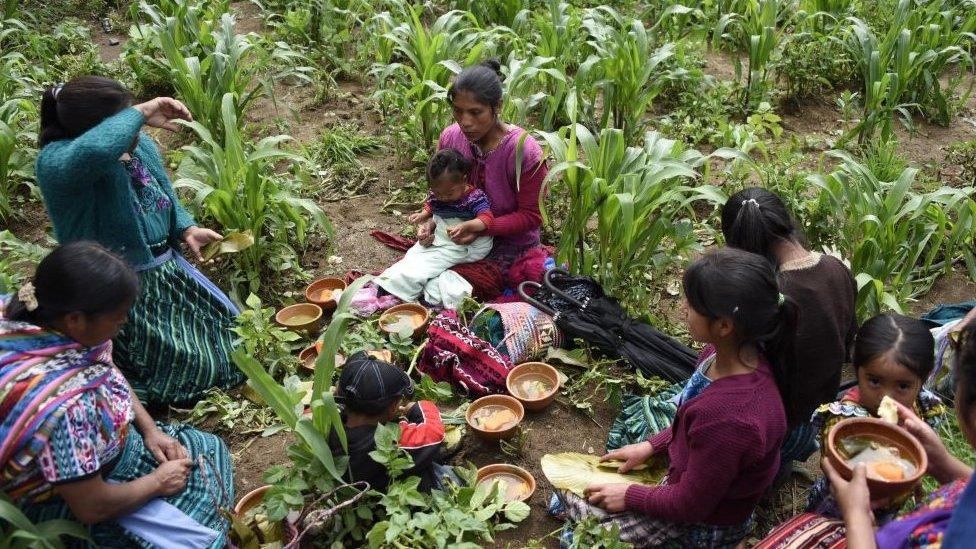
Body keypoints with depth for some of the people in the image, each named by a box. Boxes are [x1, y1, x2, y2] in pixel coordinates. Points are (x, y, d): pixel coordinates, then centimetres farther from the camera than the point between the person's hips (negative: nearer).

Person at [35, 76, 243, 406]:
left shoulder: (140, 146, 0)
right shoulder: (55, 161, -24)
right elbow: (93, 150, -50)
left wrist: (187, 230, -4)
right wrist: (141, 113, -36)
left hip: (167, 270, 8)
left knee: (226, 329, 14)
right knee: (193, 363, -7)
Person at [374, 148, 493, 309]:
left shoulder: (476, 197, -17)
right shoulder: (435, 196, 2)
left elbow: (486, 219, -27)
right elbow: (429, 208, 22)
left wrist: (465, 226, -42)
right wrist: (422, 215, 0)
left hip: (461, 246, -8)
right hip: (437, 240, 8)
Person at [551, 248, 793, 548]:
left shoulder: (729, 417, -41)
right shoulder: (732, 353, -16)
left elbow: (689, 505, -25)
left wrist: (629, 496, -11)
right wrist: (650, 446, 3)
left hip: (704, 522, -8)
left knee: (572, 500, 3)